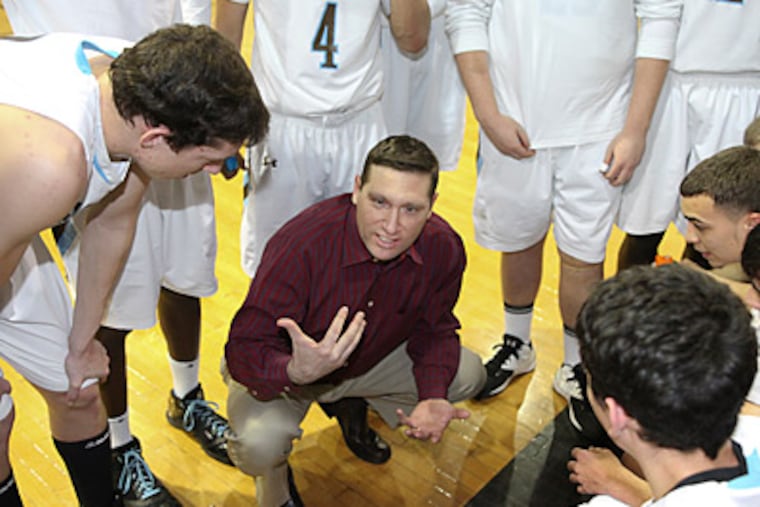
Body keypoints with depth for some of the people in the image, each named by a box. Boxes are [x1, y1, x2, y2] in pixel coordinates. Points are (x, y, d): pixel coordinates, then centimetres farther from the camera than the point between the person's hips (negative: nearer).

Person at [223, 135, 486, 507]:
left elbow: (434, 329, -4)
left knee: (467, 375, -3)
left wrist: (432, 397, -22)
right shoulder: (302, 243, -37)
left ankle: (352, 403, 21)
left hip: (372, 358, 5)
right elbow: (245, 352, -34)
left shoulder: (444, 249, -22)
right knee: (259, 442, -33)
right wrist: (297, 372, -56)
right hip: (283, 367, -5)